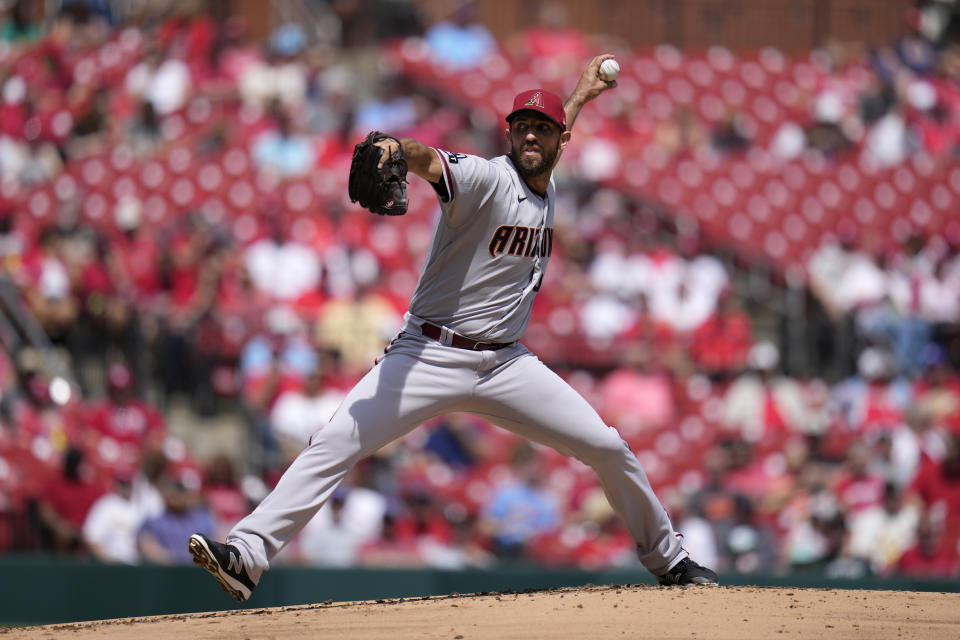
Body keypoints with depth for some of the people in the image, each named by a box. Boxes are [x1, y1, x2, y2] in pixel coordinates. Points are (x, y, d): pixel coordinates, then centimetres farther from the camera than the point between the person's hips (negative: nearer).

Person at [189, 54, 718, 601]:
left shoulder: (547, 190, 10)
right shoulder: (486, 178, -11)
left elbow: (549, 147, 37)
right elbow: (430, 161, -34)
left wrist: (582, 94, 47)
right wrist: (395, 146, -56)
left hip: (506, 365, 6)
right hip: (430, 355, -6)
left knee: (609, 448, 4)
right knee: (336, 444, -20)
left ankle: (667, 557, 25)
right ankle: (247, 555, -25)